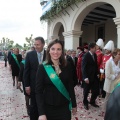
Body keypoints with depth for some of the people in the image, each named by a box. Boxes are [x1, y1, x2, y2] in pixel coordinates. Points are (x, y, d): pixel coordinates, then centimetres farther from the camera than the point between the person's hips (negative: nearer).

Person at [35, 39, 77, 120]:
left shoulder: (67, 66, -3)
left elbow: (71, 87, 5)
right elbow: (38, 91, -10)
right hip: (48, 108, -1)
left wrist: (74, 104, 9)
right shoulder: (43, 68, -10)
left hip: (64, 107, 2)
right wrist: (41, 113, -15)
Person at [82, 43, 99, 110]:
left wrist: (97, 73, 5)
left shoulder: (95, 55, 5)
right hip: (88, 77, -6)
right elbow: (83, 67, -18)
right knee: (86, 91, 10)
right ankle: (85, 103, 32)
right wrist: (85, 77, -22)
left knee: (96, 91, 9)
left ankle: (92, 102, 33)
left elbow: (96, 65, 12)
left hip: (94, 76, 6)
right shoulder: (86, 56, -15)